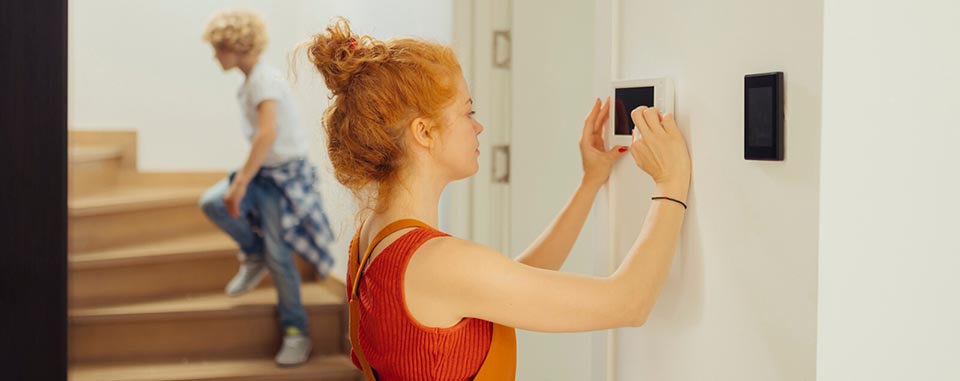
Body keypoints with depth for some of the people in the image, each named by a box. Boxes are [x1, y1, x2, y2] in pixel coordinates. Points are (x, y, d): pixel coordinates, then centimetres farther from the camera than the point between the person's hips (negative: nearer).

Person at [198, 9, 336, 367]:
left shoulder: (264, 79, -20)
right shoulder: (249, 81, 9)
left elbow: (268, 134, -32)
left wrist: (241, 182, -33)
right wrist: (243, 178, 20)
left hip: (283, 174, -8)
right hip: (262, 171, 8)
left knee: (278, 255, -6)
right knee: (212, 202, -12)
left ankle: (296, 332, 9)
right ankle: (253, 256, 11)